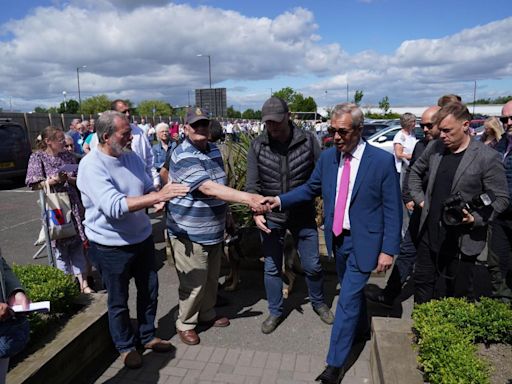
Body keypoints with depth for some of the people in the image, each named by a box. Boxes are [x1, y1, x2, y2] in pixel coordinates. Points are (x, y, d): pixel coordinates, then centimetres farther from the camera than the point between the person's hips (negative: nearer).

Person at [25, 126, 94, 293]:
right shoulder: (37, 157, -2)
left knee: (78, 242, 3)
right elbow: (34, 184, -5)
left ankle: (83, 281, 9)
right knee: (60, 244, 4)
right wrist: (52, 181, -20)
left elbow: (80, 179, 9)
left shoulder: (68, 155, 8)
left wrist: (69, 179, -11)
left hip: (73, 205, 3)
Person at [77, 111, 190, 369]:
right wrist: (158, 196, -36)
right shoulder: (91, 165, -21)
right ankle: (125, 346, 38)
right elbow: (114, 206, -33)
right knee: (118, 301, 14)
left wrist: (156, 200, -16)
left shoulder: (132, 157, -1)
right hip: (111, 246, -6)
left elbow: (148, 189, 7)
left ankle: (147, 336, 42)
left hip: (142, 238, 6)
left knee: (149, 290, 19)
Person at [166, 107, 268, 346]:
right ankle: (185, 324, 26)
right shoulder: (183, 157, -22)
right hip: (190, 233, -8)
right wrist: (248, 198, -37)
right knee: (194, 282, 3)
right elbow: (210, 189, -33)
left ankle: (207, 314, 41)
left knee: (211, 278, 20)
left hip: (213, 230, 8)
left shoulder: (214, 150, 6)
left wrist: (224, 214, 17)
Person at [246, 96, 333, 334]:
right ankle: (275, 312, 34)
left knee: (312, 265, 12)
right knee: (272, 268, 12)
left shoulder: (308, 140, -9)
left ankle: (318, 302, 41)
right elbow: (252, 184, -6)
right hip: (271, 217, 1)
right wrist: (256, 211, -20)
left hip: (303, 215, 0)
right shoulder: (257, 146, -7)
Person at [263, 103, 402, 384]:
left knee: (347, 300, -1)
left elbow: (392, 209, -12)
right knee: (351, 291, 24)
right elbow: (311, 188, 9)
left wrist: (388, 249, -14)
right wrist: (281, 200, -3)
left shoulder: (383, 161, -16)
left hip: (362, 241, -5)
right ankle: (361, 328, 52)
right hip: (337, 238, 5)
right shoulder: (327, 156, -2)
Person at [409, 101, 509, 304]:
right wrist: (419, 198, 9)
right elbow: (415, 171, 19)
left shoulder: (487, 157, -13)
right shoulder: (434, 147, 1)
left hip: (462, 240, -4)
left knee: (458, 293, 12)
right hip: (430, 234, 5)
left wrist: (476, 218, -22)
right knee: (422, 281, 17)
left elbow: (501, 198, -9)